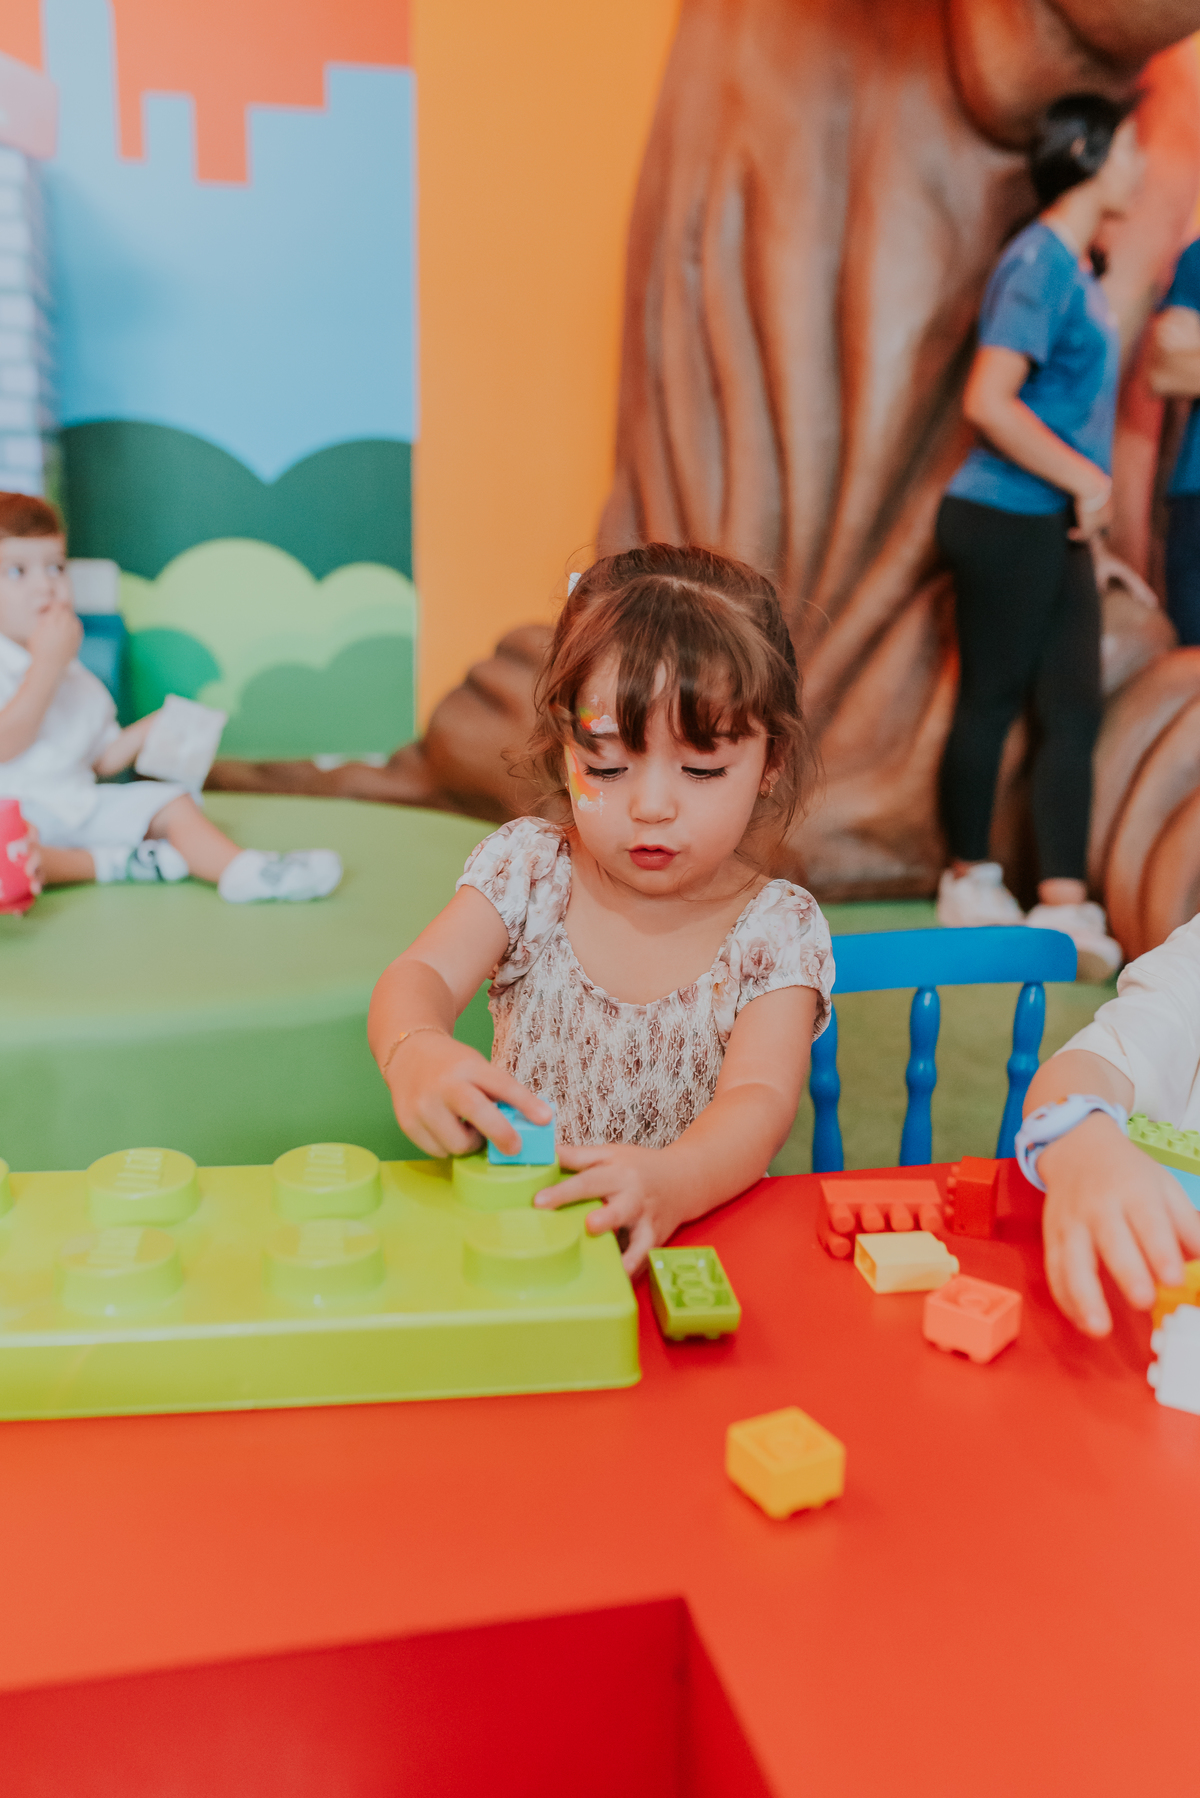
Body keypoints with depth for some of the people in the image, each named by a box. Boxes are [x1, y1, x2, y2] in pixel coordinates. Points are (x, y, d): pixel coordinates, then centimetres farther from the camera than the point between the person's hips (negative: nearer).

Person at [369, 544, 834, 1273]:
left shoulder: (778, 928, -7)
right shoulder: (529, 868, -2)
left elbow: (760, 1098, -20)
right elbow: (419, 979, -13)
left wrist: (671, 1181, -42)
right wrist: (416, 1055, -38)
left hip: (698, 1231, 1)